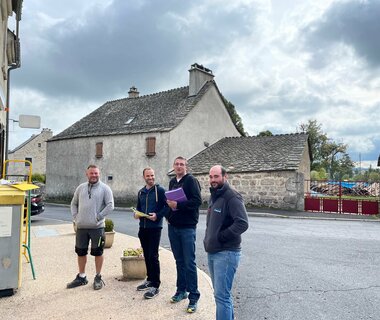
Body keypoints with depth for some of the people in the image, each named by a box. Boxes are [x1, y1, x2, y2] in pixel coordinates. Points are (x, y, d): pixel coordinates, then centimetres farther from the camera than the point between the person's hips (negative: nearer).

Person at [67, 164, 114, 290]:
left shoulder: (104, 188, -5)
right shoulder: (81, 188, 10)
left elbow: (110, 205, -10)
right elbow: (74, 203, 18)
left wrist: (98, 217, -13)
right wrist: (75, 217, 6)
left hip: (97, 227, -5)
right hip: (81, 227, 5)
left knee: (98, 252, 5)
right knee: (81, 252, 15)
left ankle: (98, 278, 20)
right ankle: (81, 277, 30)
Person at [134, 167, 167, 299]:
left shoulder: (160, 190, -6)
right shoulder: (141, 192, 12)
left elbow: (167, 206, -9)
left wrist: (157, 215, -22)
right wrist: (136, 214, 0)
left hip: (155, 227, -6)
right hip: (143, 227, 6)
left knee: (153, 256, -5)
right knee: (146, 255, 15)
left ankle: (155, 286, 3)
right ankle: (150, 279, 29)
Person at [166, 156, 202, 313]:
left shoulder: (191, 180, -9)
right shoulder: (172, 182, 12)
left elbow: (197, 201, -19)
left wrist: (178, 205, -23)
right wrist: (169, 214, 8)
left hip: (187, 227, -6)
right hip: (173, 226, 6)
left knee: (189, 263, -3)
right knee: (179, 261, 15)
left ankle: (193, 297, 6)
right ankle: (181, 290, 27)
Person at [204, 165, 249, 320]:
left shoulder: (232, 197, -15)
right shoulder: (213, 196, 14)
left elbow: (242, 223, -26)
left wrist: (220, 237, -20)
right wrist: (209, 240, 10)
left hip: (226, 253, -9)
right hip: (212, 252, 9)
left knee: (222, 295, -5)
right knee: (221, 293, 19)